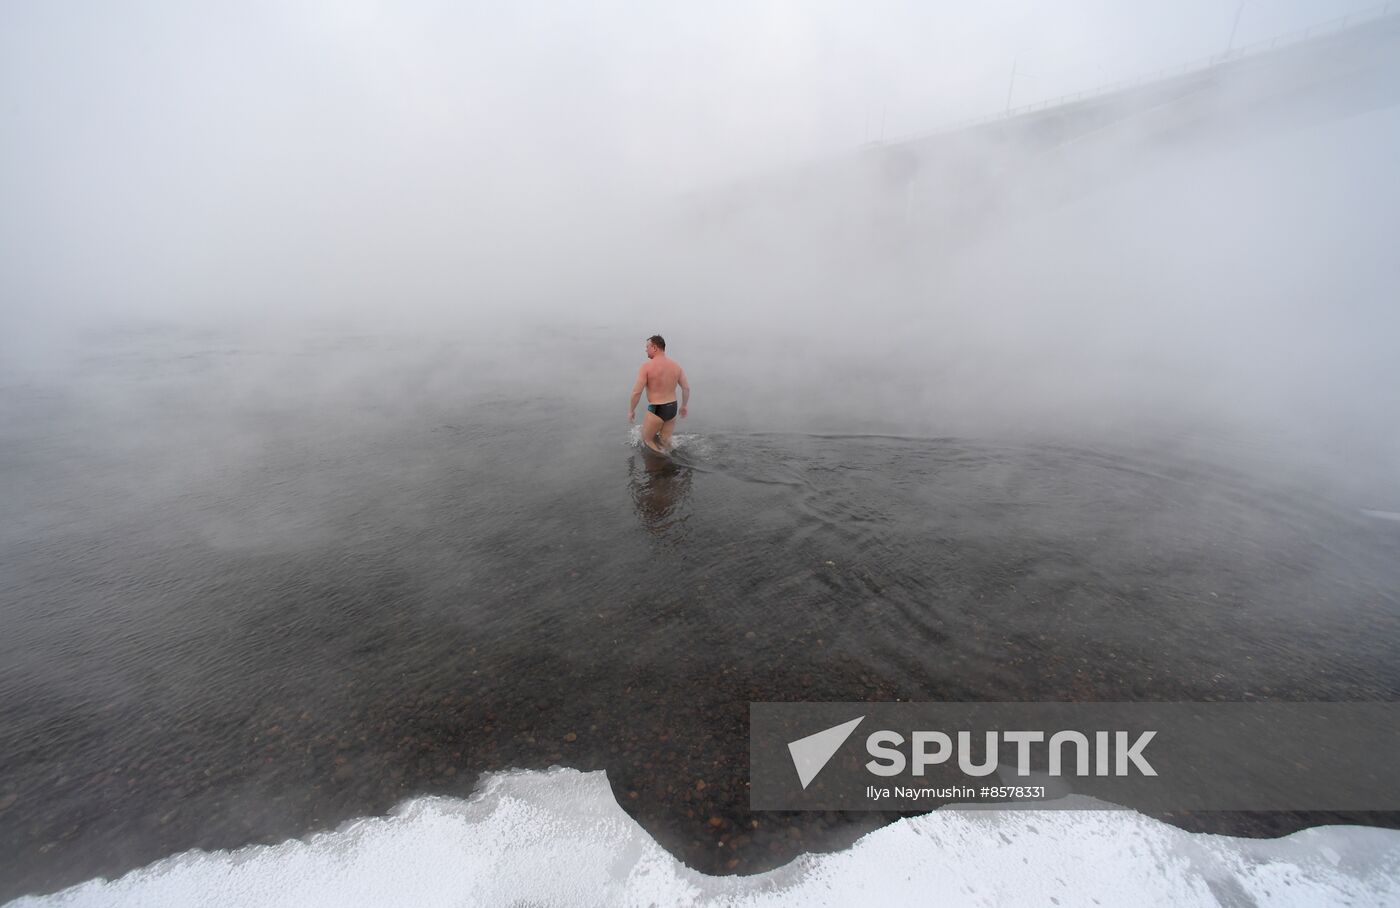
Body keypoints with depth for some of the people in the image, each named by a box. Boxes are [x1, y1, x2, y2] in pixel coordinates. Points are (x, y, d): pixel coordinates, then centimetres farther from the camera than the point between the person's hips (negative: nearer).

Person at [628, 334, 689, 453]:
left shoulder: (647, 366, -14)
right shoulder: (676, 365, 2)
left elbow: (637, 391, -15)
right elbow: (686, 388, 6)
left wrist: (631, 410, -2)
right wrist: (683, 406, 21)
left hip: (656, 410, -6)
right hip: (672, 408, 6)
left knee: (647, 439, 14)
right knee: (666, 441, 20)